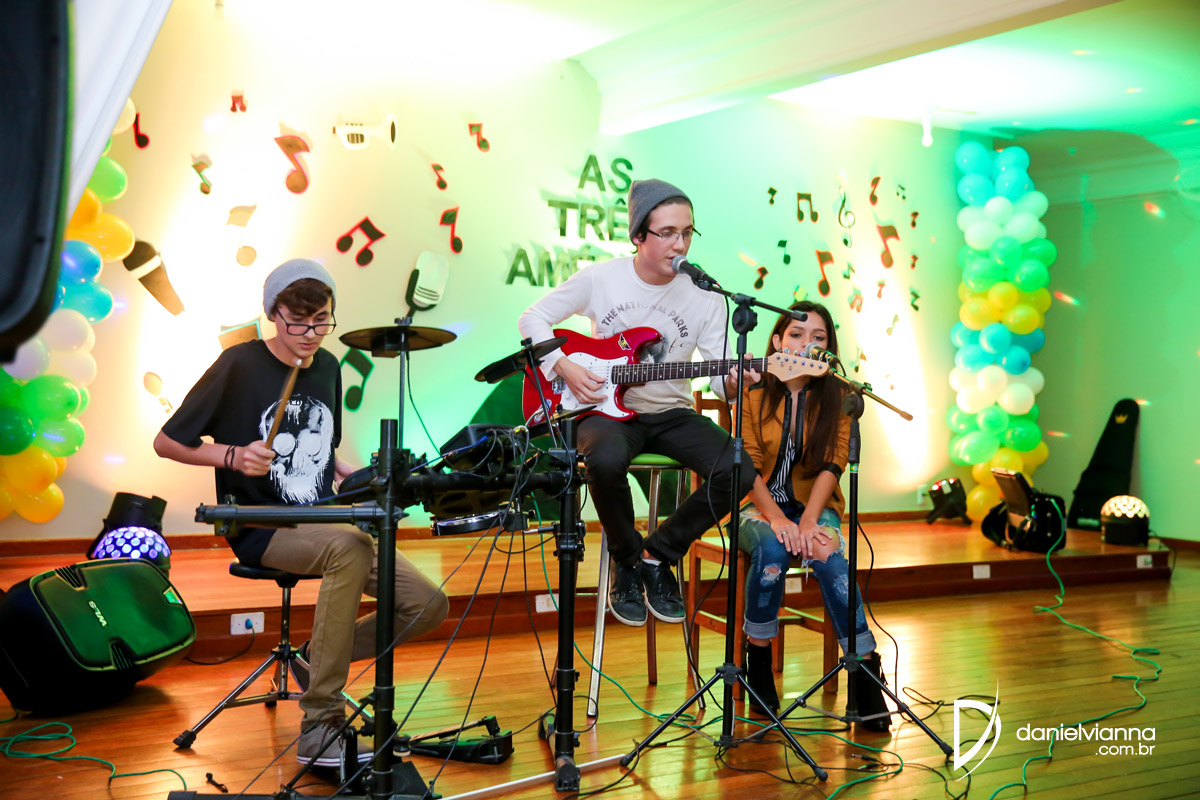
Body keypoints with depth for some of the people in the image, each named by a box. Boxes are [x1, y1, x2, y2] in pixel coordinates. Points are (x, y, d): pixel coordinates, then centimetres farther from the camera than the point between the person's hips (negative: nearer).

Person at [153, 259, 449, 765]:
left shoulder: (327, 367, 11)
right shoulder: (240, 365, -8)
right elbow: (166, 443, -5)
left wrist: (356, 478, 6)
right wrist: (233, 455, -20)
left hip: (324, 525, 6)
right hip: (261, 529, -6)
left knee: (428, 604, -11)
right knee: (348, 546, -39)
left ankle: (316, 657, 14)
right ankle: (319, 728, -29)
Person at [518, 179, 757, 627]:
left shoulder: (704, 296, -3)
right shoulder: (600, 279, -6)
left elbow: (721, 368, -6)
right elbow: (532, 319, 4)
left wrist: (731, 383, -30)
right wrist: (565, 367, -11)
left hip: (671, 414, 2)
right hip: (607, 409, -2)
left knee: (736, 472, -24)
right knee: (605, 461, -38)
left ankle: (659, 557, 0)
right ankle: (628, 562, -8)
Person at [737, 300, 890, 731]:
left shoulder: (835, 397, 1)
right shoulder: (754, 395, -2)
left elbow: (831, 466, -8)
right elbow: (748, 467, -9)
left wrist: (808, 521, -24)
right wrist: (776, 518, -25)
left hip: (815, 505, 1)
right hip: (761, 504, -1)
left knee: (827, 557, -32)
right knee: (772, 549, -34)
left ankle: (866, 674, -25)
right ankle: (758, 663, -16)